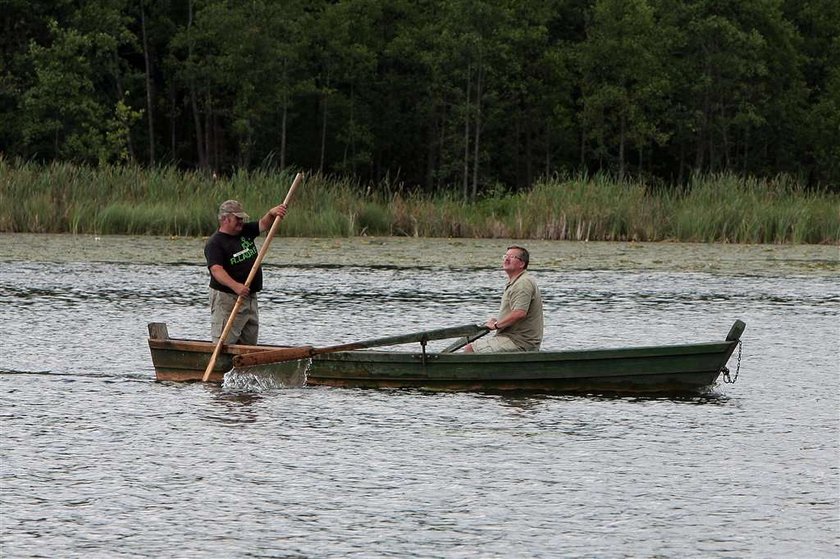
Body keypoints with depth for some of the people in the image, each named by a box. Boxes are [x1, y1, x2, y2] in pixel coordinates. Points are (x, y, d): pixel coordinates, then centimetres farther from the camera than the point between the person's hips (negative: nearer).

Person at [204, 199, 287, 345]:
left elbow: (263, 224, 9)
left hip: (250, 299, 8)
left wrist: (271, 214, -16)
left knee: (249, 344, 11)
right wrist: (235, 286, -41)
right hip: (227, 299, -8)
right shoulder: (215, 243, -13)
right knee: (224, 344, -13)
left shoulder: (246, 231, 12)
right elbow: (216, 269, -26)